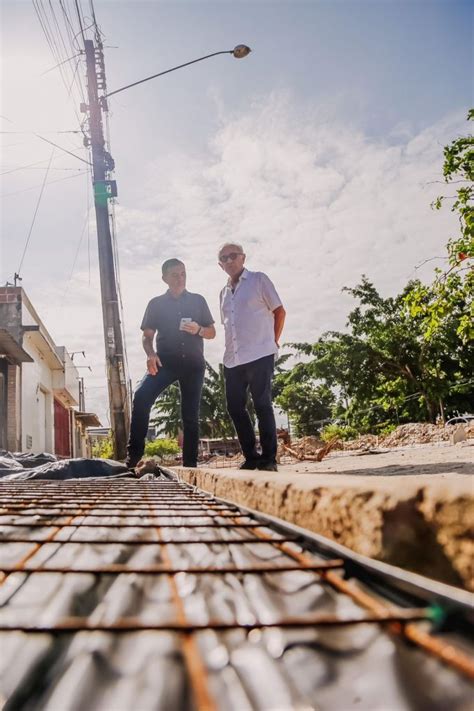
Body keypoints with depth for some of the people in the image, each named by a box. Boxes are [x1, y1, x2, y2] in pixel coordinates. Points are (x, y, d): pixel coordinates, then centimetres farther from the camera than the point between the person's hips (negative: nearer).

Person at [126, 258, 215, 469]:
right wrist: (150, 354, -13)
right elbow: (147, 335, 7)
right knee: (142, 395, -24)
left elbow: (212, 333, 12)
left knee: (191, 414, 1)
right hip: (165, 361, -1)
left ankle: (190, 463, 7)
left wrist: (199, 330, -10)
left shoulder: (198, 300, 11)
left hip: (193, 363, 1)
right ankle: (134, 452, -20)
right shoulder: (156, 303, 9)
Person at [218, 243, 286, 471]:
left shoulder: (259, 280, 2)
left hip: (259, 355, -6)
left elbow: (279, 311, 1)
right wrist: (233, 349, 13)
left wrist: (273, 341, 0)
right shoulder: (223, 293, 18)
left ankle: (269, 458, 4)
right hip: (232, 360, 6)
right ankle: (251, 457, 17)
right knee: (235, 407, 5)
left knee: (262, 405, -4)